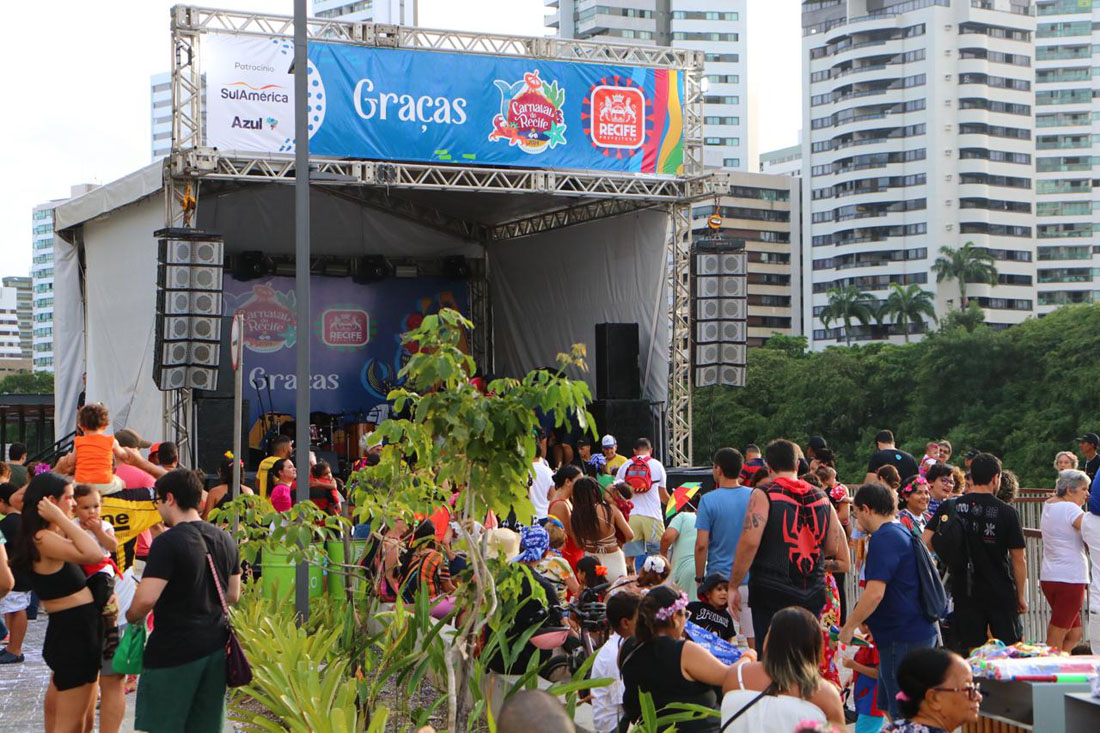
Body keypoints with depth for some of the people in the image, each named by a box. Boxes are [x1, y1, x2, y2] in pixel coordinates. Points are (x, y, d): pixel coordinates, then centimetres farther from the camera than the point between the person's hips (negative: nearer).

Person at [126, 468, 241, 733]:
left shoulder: (168, 542, -16)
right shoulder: (224, 539, 8)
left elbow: (146, 599, -23)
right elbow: (233, 595, 16)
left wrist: (131, 617, -4)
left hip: (174, 650, -7)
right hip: (215, 646, 7)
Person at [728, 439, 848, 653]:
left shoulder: (764, 495, -5)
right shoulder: (821, 498, 11)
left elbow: (749, 542, -18)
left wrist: (733, 587, -10)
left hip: (771, 594, -5)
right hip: (812, 596, 5)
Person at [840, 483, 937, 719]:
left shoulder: (883, 539, -16)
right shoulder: (903, 532, 15)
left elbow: (875, 593, -25)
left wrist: (850, 626, -13)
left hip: (902, 638, -10)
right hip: (919, 631, 10)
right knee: (888, 701, 19)